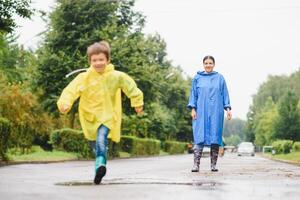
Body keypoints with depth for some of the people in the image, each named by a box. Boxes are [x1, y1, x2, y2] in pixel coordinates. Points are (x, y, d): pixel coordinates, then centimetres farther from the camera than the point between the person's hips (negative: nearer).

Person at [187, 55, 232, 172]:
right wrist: (193, 109, 1)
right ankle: (196, 164, -11)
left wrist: (228, 108, 2)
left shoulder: (220, 78, 9)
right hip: (201, 112, -1)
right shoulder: (197, 78, 9)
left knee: (215, 137, 1)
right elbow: (193, 94, 9)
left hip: (216, 112, 1)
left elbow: (225, 94, 10)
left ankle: (213, 165, 7)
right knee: (199, 137, -8)